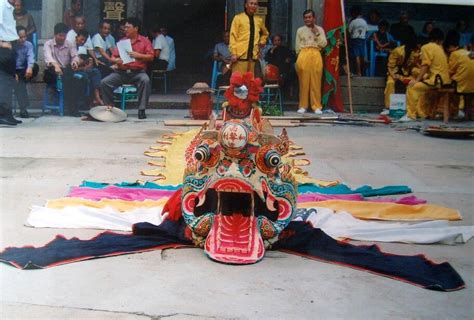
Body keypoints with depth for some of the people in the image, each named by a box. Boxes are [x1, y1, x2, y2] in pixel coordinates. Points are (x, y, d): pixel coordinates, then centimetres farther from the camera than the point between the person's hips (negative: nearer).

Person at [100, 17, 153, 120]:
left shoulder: (144, 41, 7)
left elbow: (151, 57, -1)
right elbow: (113, 56, 14)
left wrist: (138, 55, -16)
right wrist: (116, 60, -10)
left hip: (138, 72, -3)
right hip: (121, 72, 3)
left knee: (145, 80, -36)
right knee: (104, 82, -18)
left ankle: (142, 110, -27)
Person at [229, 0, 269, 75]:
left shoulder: (259, 20, 16)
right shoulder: (238, 18, 3)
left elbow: (265, 33, 35)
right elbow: (233, 36, -1)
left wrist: (262, 42, 15)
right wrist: (233, 53, -10)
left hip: (254, 56, 4)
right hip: (240, 55, -4)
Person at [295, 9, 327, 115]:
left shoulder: (319, 29, 13)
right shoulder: (300, 30, 14)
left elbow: (324, 44, 3)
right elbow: (297, 47, 14)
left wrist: (317, 34, -3)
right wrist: (303, 55, 4)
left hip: (316, 55, 0)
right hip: (303, 55, 0)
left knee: (316, 82, -5)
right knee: (303, 82, -3)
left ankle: (317, 106, -3)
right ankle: (303, 106, 2)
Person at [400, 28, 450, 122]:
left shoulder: (426, 47, -5)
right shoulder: (440, 48, 18)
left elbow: (425, 66, -14)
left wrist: (417, 80, -11)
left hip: (437, 79, -8)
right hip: (444, 79, 8)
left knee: (412, 87, -7)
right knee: (421, 86, 28)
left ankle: (411, 114, -9)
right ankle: (421, 112, 28)